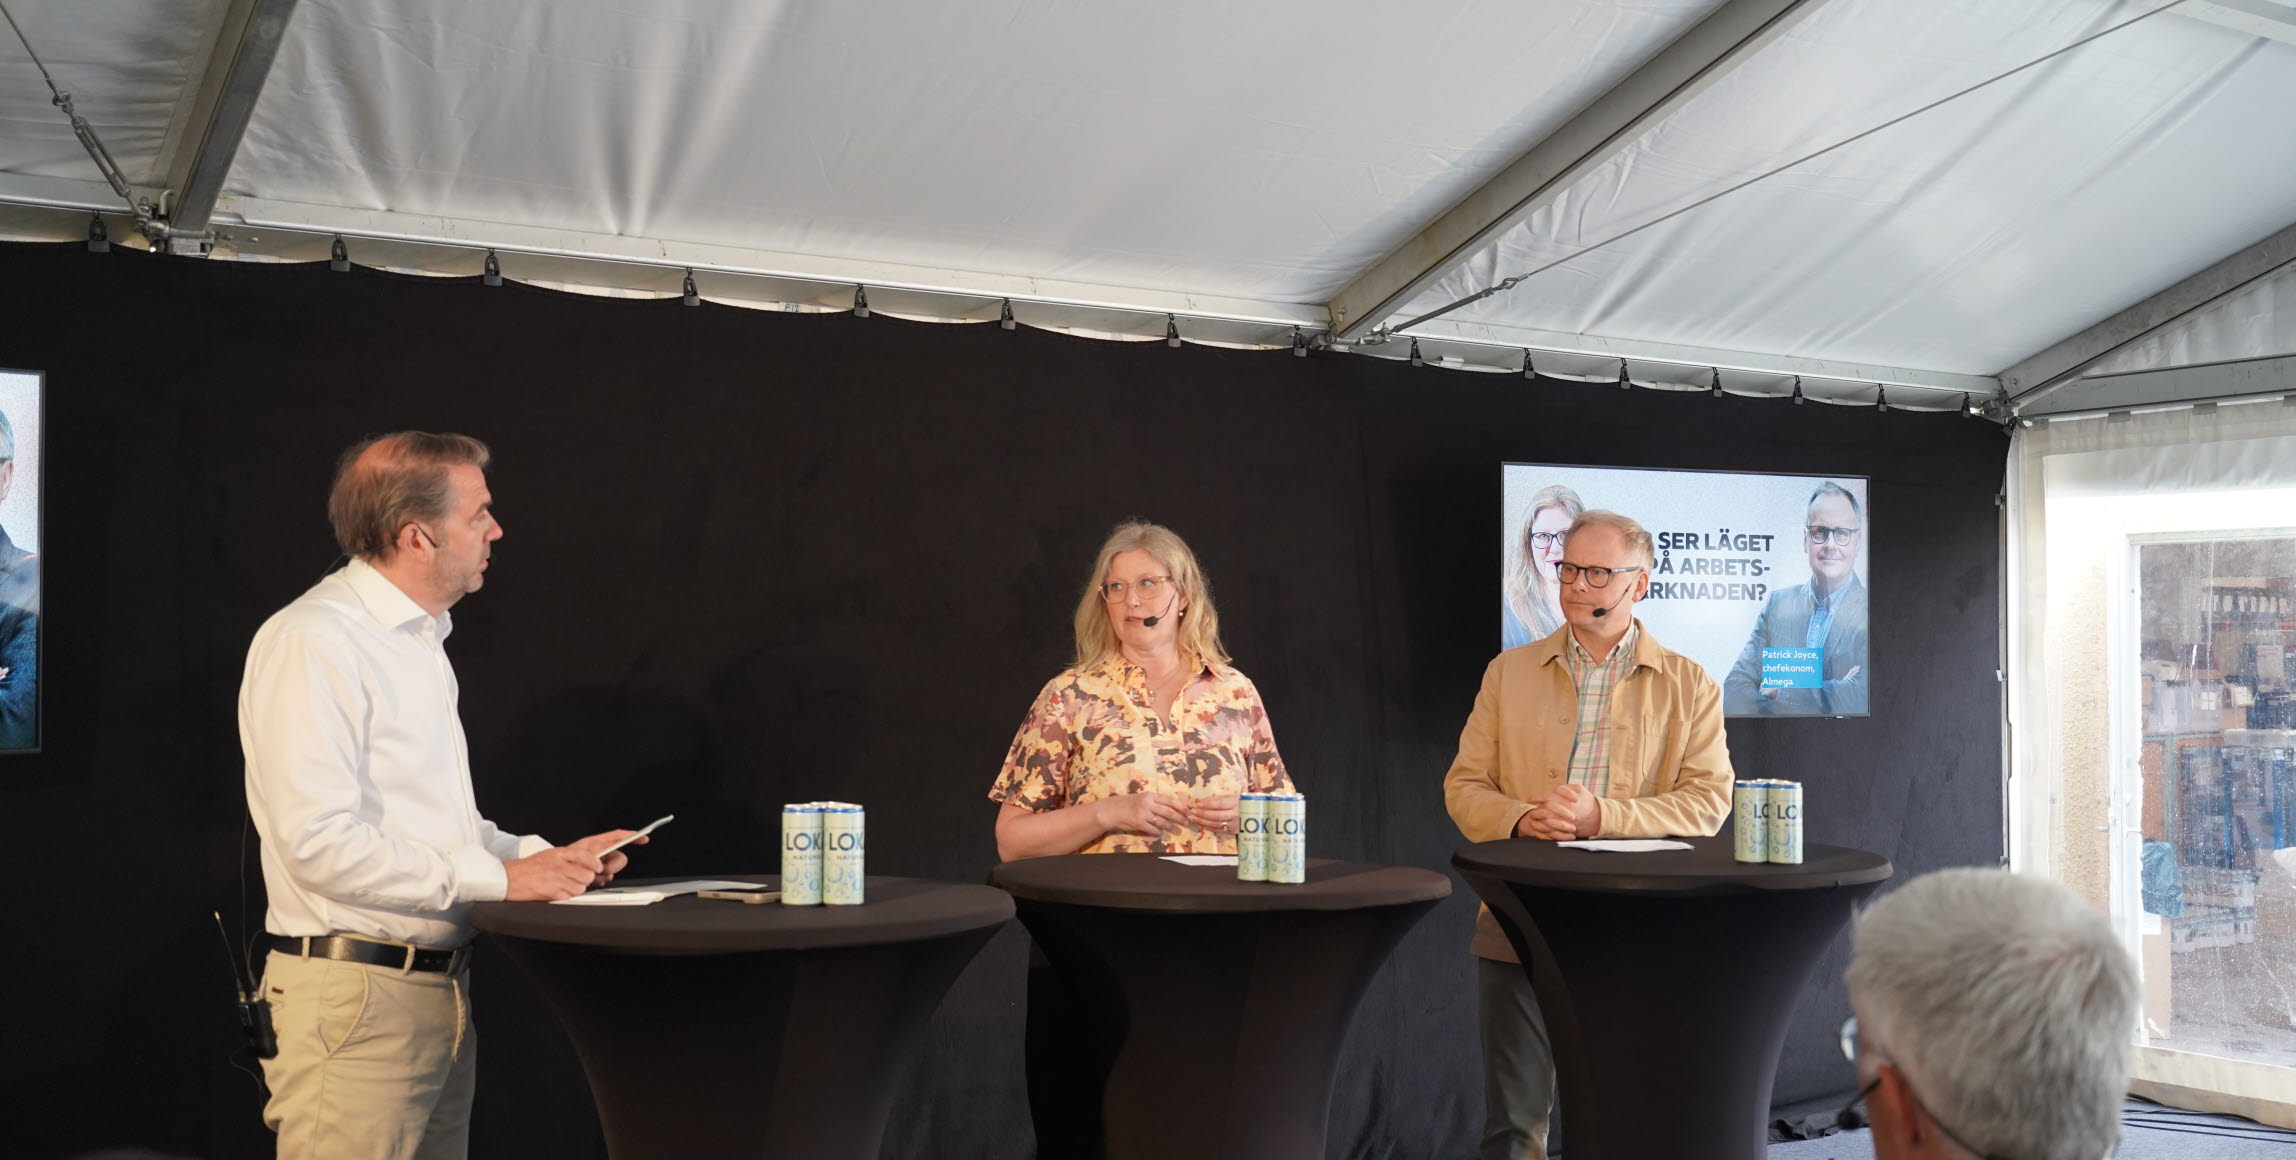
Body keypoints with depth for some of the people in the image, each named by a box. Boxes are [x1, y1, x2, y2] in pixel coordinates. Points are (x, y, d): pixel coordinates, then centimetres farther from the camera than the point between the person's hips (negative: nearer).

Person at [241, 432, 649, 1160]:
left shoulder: (421, 642, 18)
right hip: (354, 999, -9)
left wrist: (553, 859, 9)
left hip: (440, 991, 9)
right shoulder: (312, 643, -13)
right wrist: (500, 876, -17)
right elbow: (322, 843, -22)